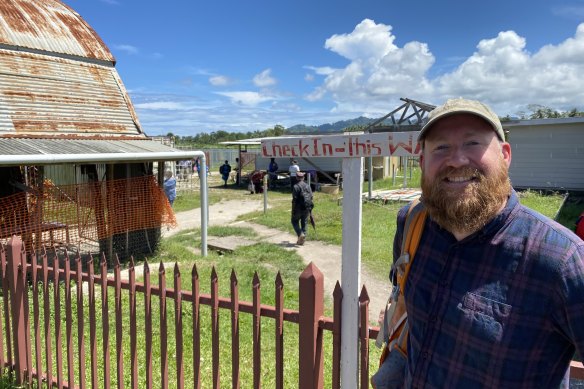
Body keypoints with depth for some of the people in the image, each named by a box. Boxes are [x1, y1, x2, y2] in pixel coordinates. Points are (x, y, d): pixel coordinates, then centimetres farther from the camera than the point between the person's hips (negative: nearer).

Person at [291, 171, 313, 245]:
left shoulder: (296, 186, -12)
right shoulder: (307, 186, 7)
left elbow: (294, 199, -15)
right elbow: (311, 197, 8)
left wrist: (293, 210, -10)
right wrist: (310, 208, 15)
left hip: (299, 208, -5)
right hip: (307, 208, 5)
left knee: (294, 221, 12)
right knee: (304, 223, 12)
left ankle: (300, 234, -10)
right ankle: (301, 240, 14)